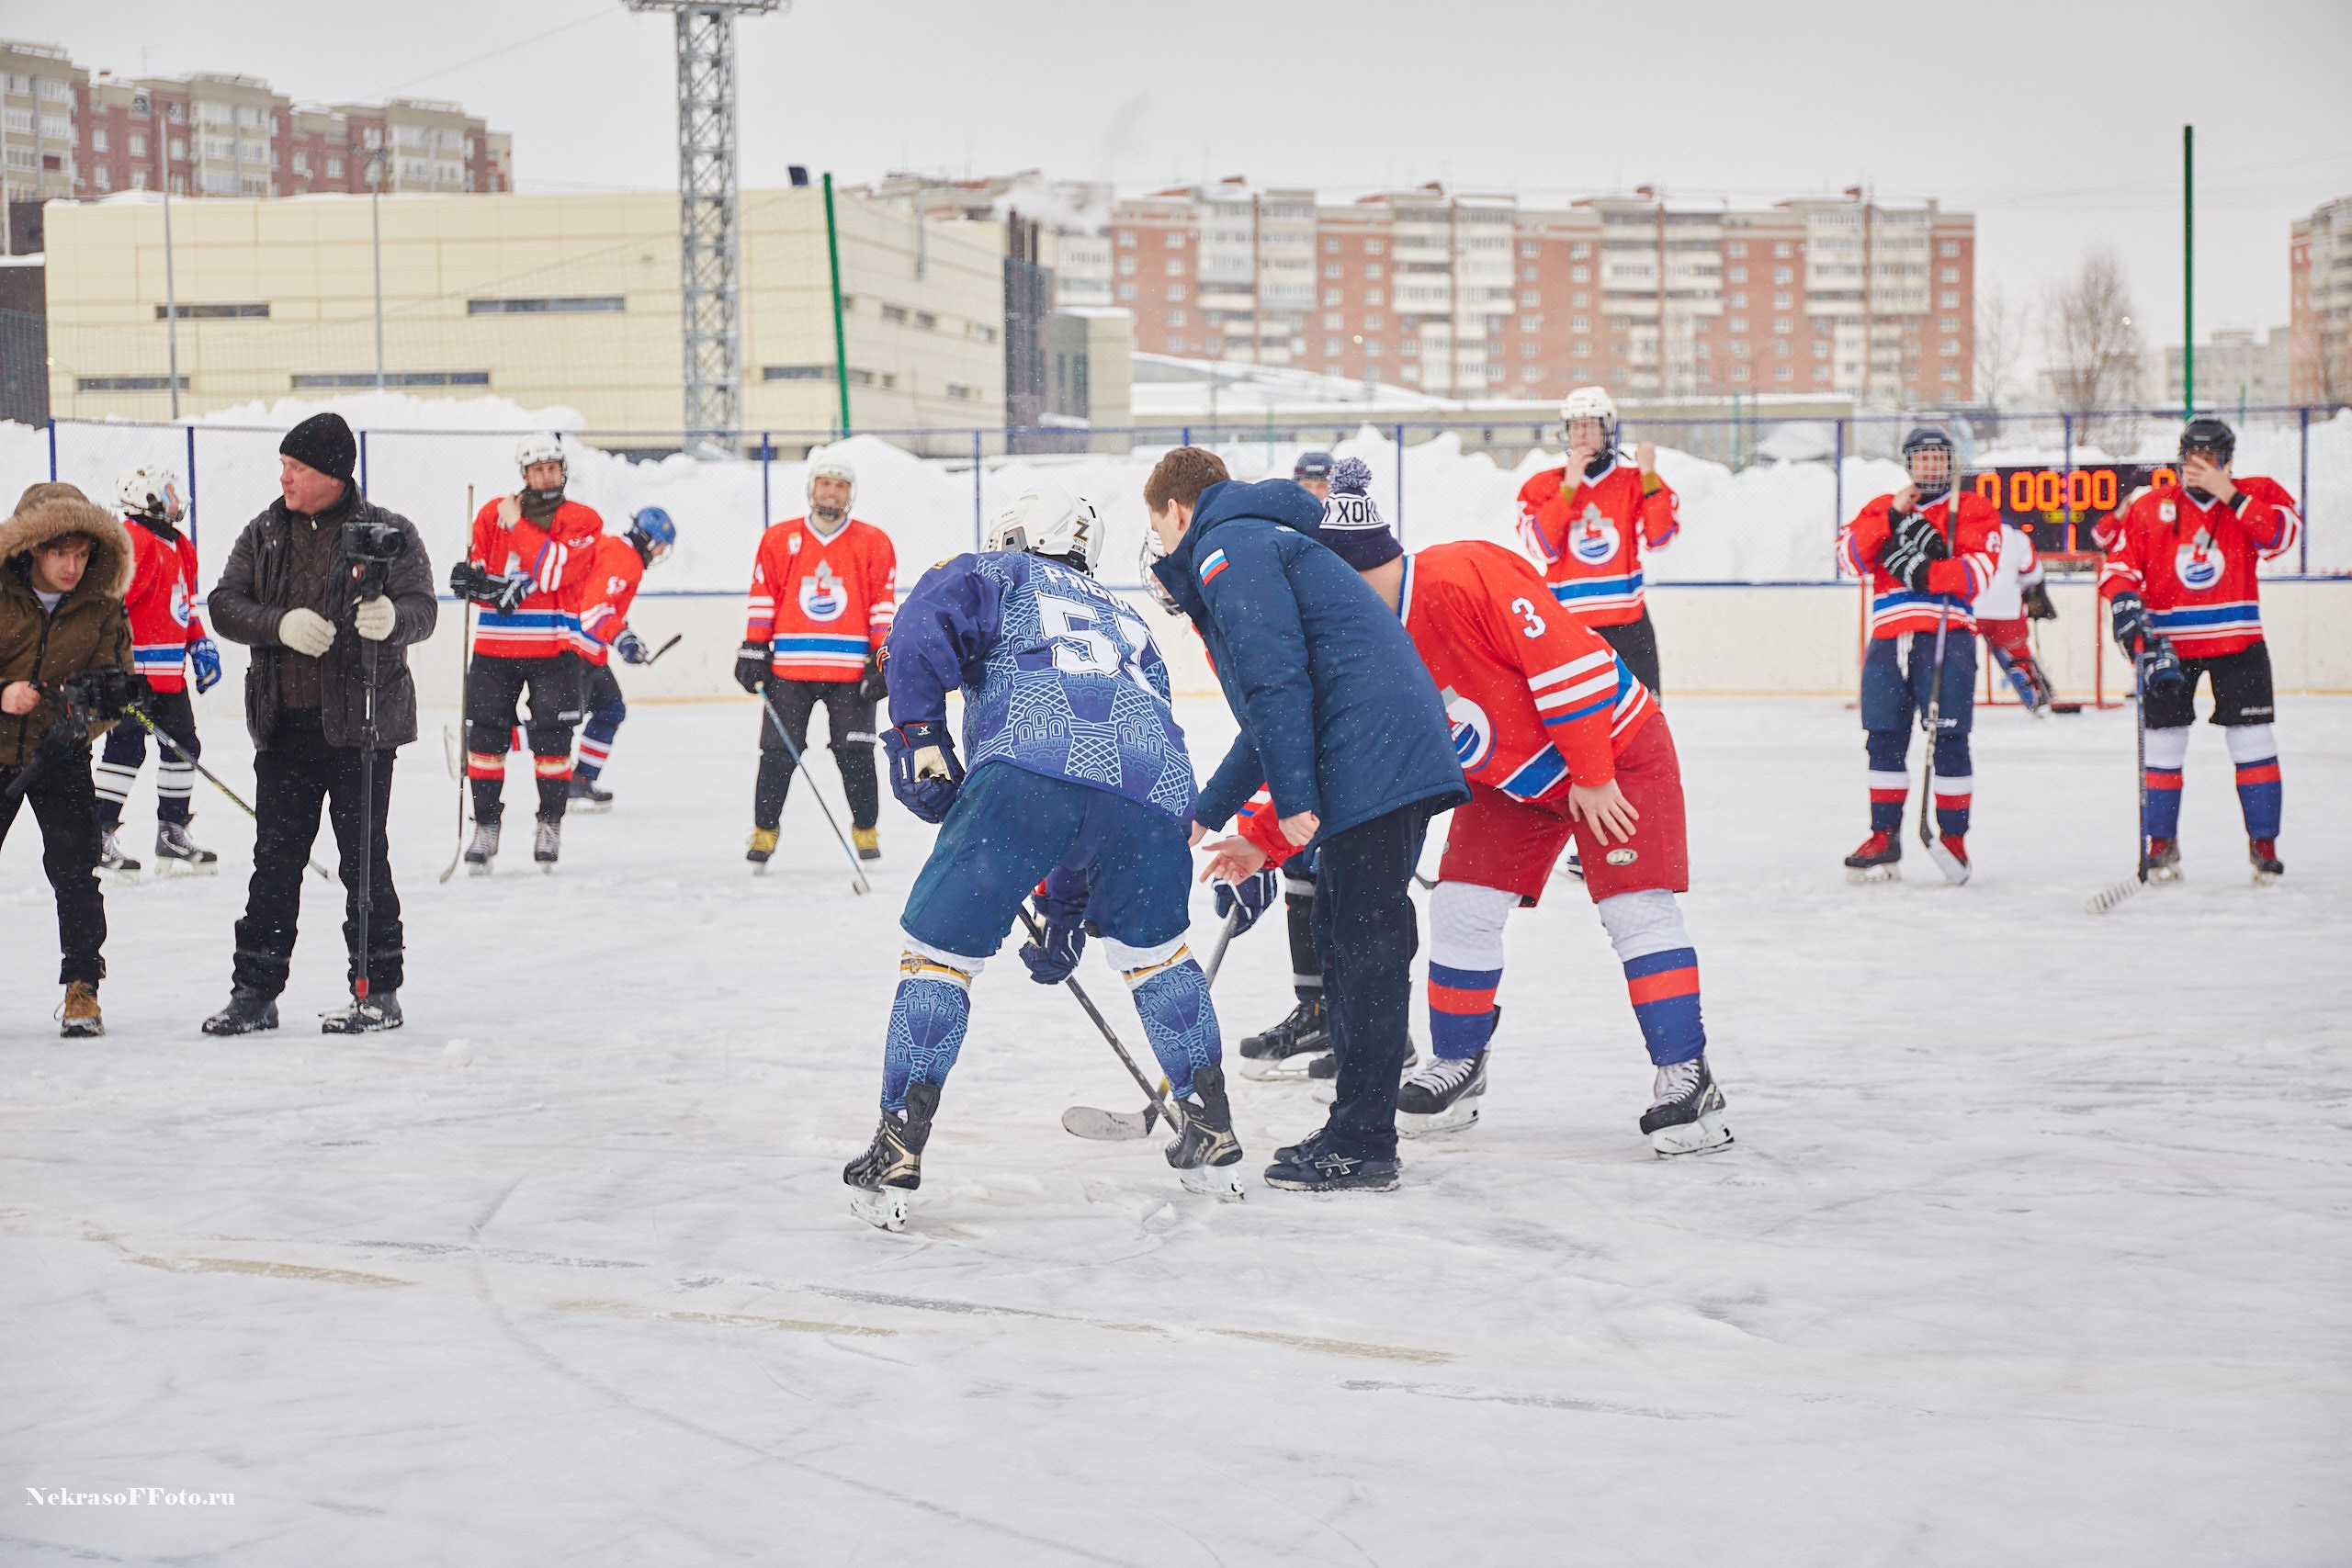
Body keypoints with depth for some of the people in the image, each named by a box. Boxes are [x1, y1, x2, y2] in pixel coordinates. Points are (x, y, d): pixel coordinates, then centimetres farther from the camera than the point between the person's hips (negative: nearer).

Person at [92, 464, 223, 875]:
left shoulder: (181, 546, 17)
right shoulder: (132, 542, -15)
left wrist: (200, 646, 19)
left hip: (170, 672, 10)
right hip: (133, 671, -10)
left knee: (183, 747, 13)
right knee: (127, 748, -11)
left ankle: (173, 833, 23)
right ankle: (98, 838, -7)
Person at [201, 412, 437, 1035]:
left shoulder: (388, 534, -2)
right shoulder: (265, 534, 10)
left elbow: (422, 607, -11)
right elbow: (224, 604, 3)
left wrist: (391, 618, -34)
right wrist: (281, 623, -16)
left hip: (360, 723, -4)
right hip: (283, 725, 4)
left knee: (365, 861, -1)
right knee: (275, 861, 7)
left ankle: (378, 990, 8)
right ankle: (255, 990, 14)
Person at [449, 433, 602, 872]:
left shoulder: (582, 520, -1)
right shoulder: (492, 513, 8)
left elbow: (557, 569, -17)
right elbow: (470, 575, 4)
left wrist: (517, 524, -13)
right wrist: (478, 580, -19)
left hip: (553, 649, -2)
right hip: (495, 645, 2)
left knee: (552, 739, 0)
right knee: (485, 735, 1)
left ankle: (550, 824, 14)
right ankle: (486, 826, 11)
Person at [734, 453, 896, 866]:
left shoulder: (874, 543, 5)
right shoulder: (779, 539, 6)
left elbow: (883, 604, 5)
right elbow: (762, 599, 9)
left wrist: (882, 659, -1)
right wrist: (753, 651, 4)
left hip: (852, 670, -1)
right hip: (789, 666, 1)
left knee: (855, 754, -2)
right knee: (778, 752, 1)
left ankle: (866, 831, 12)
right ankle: (764, 831, 12)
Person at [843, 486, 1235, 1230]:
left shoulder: (996, 578, 29)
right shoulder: (1130, 624, 42)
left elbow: (924, 625, 3)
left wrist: (919, 737, 4)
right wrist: (1067, 908, 48)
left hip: (1027, 767, -4)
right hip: (1155, 782, 5)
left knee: (940, 943, 8)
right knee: (1153, 946, 29)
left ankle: (896, 1158, 4)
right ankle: (1211, 1138, 29)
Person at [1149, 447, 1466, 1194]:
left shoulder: (1227, 546, -1)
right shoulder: (1256, 541, 32)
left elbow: (1276, 677, -15)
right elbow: (1268, 716, 37)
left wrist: (1293, 799, -17)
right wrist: (1204, 815, 40)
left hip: (1372, 760, -10)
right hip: (1398, 757, 10)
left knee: (1365, 943, -9)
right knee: (1346, 932, 15)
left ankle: (1361, 1146, -7)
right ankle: (1357, 1131, 21)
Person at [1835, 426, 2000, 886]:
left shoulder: (1974, 510, 7)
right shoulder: (1881, 508, 18)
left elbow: (1977, 573, -8)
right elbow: (1851, 557, 1)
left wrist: (1923, 572, -20)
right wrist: (1890, 518, -10)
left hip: (1947, 636, -4)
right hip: (1890, 637, 4)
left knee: (1948, 739, -7)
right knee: (1884, 740, 4)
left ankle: (1953, 839, 0)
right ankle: (1884, 839, 12)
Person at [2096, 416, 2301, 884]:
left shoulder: (2252, 496, -1)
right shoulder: (2149, 508, 1)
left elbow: (2281, 533, -19)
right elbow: (2119, 565, 2)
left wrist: (2229, 495, -22)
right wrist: (2127, 608, -16)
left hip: (2237, 641, -1)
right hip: (2170, 643, 1)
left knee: (2253, 740, -1)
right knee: (2164, 740, 3)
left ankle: (2263, 842, 10)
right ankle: (2162, 844, 15)